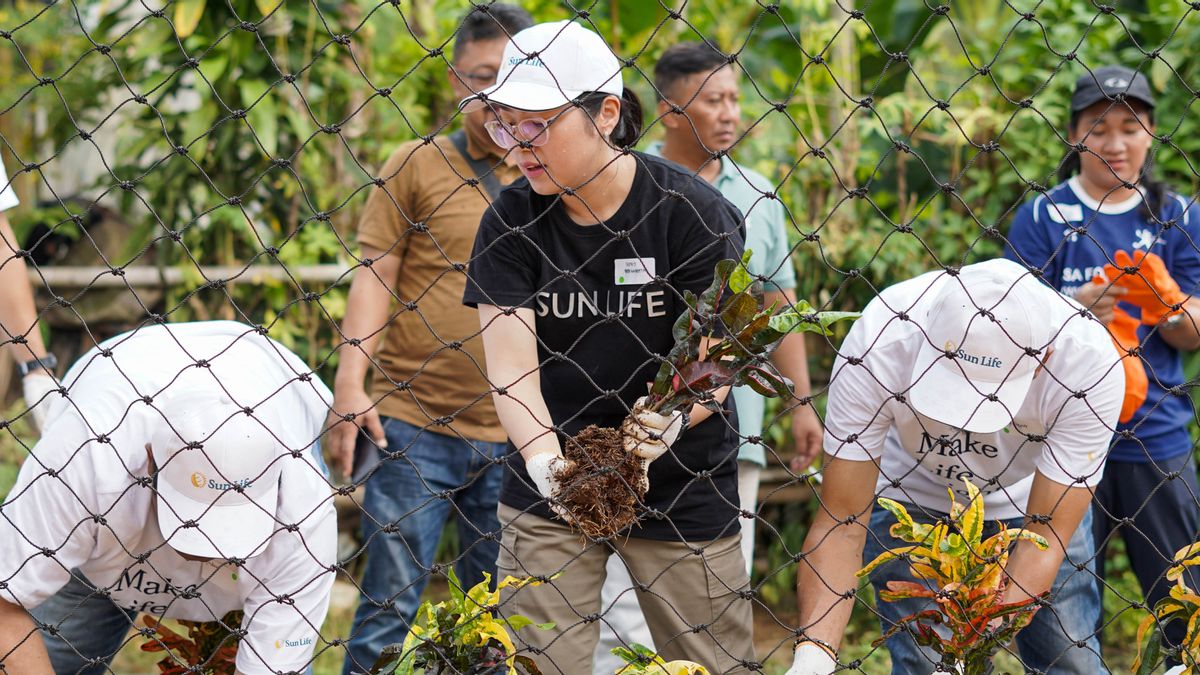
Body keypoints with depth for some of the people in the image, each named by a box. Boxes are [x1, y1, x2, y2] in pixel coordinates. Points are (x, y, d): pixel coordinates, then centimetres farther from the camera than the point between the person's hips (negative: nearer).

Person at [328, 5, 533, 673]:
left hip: (515, 439, 3)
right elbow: (375, 275, -1)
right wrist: (350, 383, -11)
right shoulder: (419, 164, 3)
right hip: (413, 424, -2)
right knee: (390, 600, -3)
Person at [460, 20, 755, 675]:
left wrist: (671, 422, -36)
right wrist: (543, 460, -32)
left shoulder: (694, 214, -11)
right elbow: (510, 360, -13)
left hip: (678, 486, -2)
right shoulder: (510, 220, -4)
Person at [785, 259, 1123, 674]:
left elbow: (1045, 539, -31)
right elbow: (841, 523, -31)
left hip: (1030, 498, 1)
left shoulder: (1089, 361, -36)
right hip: (913, 498, -1)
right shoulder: (880, 342, -36)